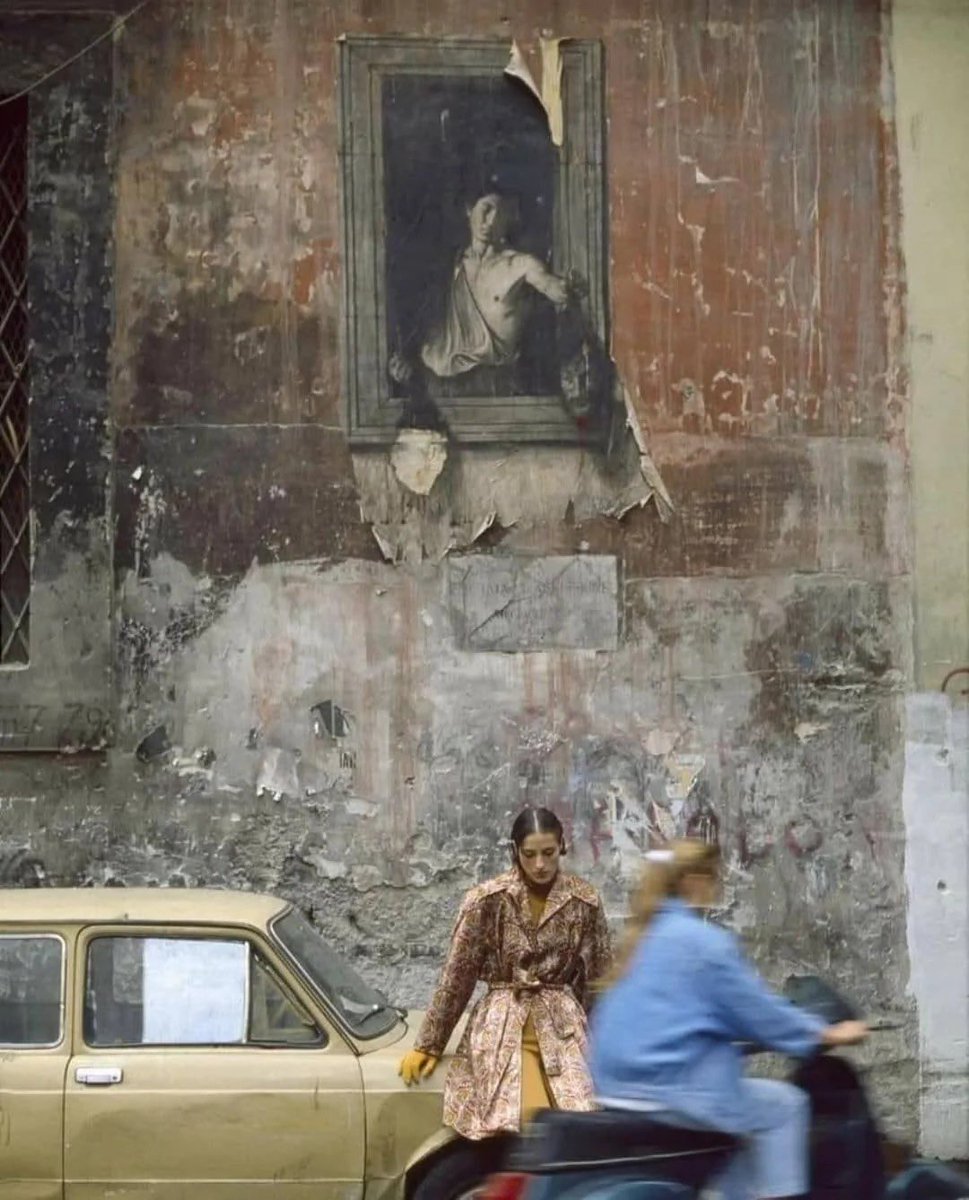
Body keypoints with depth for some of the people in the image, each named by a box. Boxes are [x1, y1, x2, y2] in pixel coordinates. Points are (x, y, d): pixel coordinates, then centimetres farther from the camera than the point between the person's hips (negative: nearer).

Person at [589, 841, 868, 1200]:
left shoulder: (644, 937, 17)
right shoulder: (704, 941, -10)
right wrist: (826, 1034, 3)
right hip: (672, 1087, -9)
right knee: (784, 1105, 6)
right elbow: (755, 1008, -7)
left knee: (746, 1104, 27)